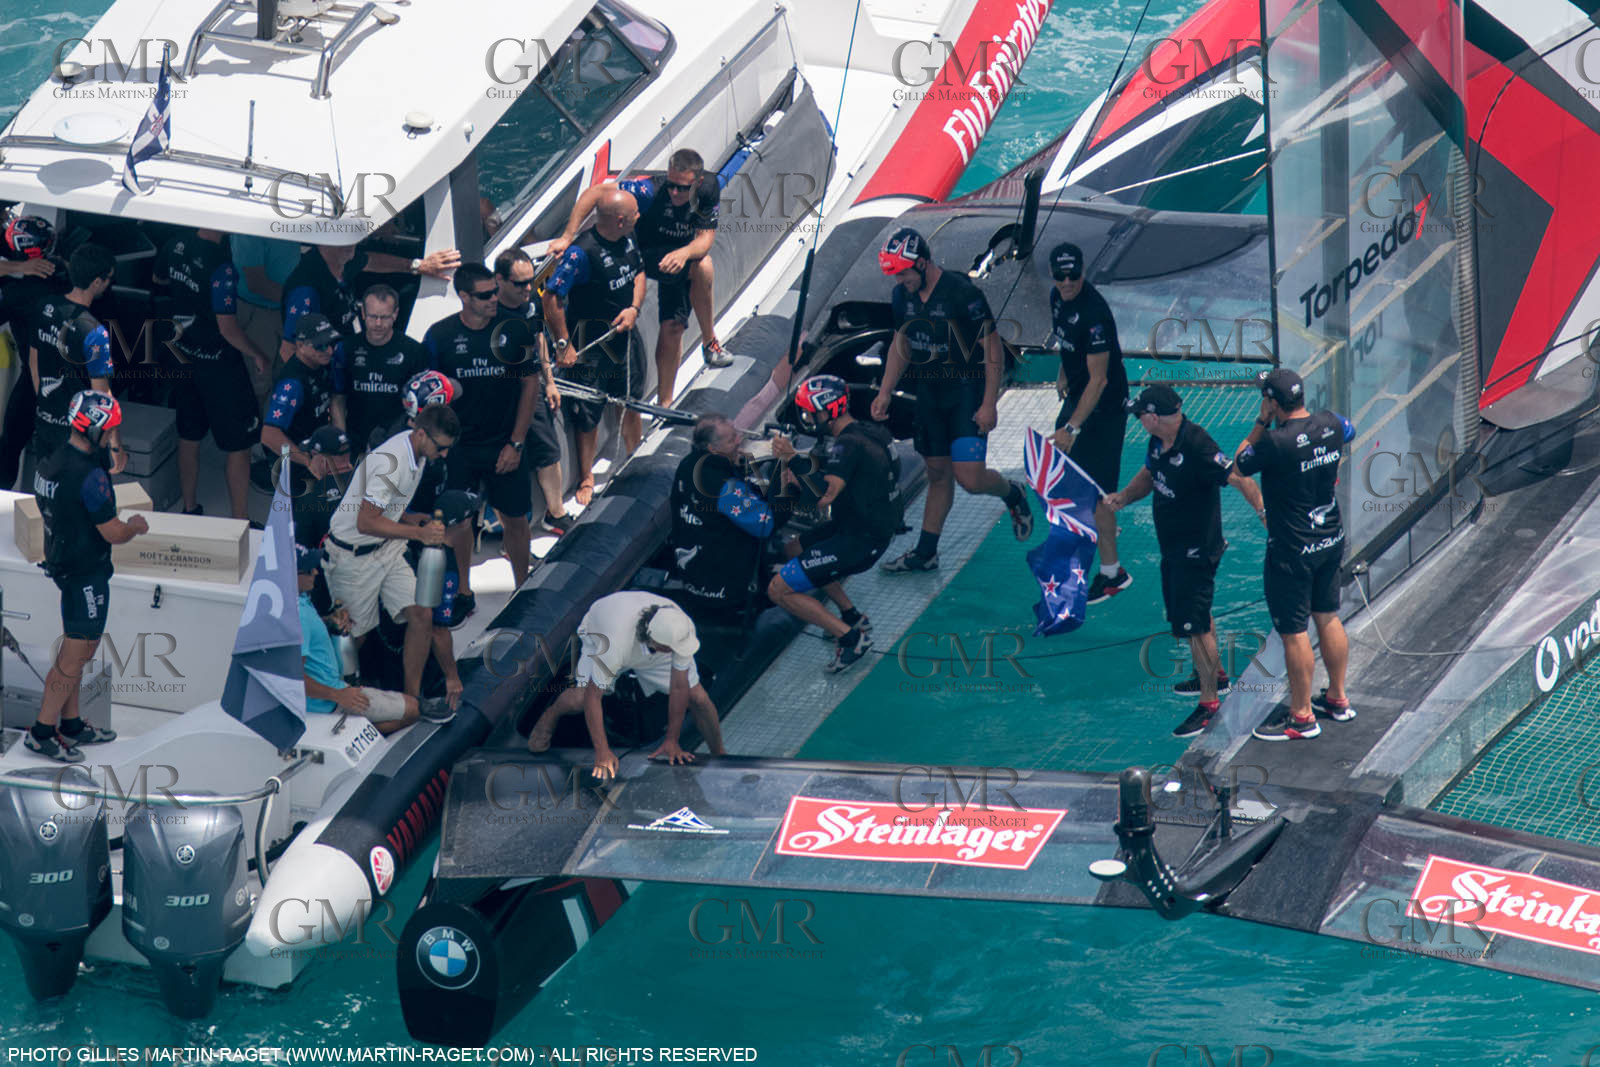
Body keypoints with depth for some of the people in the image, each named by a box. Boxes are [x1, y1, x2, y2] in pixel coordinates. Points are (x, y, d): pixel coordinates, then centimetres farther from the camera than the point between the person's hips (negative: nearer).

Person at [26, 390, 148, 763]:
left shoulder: (50, 463, 3)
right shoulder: (89, 476, -26)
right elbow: (114, 534, -22)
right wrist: (135, 525, -1)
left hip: (61, 562, 9)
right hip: (86, 574, -9)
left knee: (76, 649, 20)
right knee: (75, 656, 0)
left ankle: (71, 724, 28)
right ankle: (42, 732, 5)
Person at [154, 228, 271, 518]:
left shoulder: (176, 246, -7)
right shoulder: (221, 267, -28)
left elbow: (159, 280, 17)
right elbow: (227, 328, -23)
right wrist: (258, 355, -8)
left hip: (185, 353, 7)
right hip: (218, 361, -7)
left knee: (189, 436, 21)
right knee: (238, 445, 4)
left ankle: (189, 508, 33)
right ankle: (240, 522, 9)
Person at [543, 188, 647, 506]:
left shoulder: (628, 239, -5)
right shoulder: (582, 253, -29)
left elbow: (638, 272, 14)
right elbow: (552, 298, -26)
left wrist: (634, 307, -4)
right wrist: (563, 345, -22)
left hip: (624, 333, 7)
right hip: (589, 341, -7)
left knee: (632, 404, 21)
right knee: (588, 414, 5)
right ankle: (586, 479, 22)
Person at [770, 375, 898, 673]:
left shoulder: (849, 445, -24)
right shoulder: (866, 433, 7)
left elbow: (824, 496, -32)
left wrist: (792, 459, -25)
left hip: (859, 542, -10)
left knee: (779, 590, -9)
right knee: (793, 550, 30)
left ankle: (850, 637, -6)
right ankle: (852, 617, 28)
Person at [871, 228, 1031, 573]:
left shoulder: (962, 292, -20)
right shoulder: (903, 295, 0)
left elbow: (993, 348, -15)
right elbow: (901, 345, 16)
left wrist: (989, 403, -17)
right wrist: (885, 393, 10)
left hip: (967, 391, -6)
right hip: (930, 392, 6)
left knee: (969, 477, -13)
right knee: (937, 473, 12)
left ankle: (1013, 495, 18)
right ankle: (926, 552, 19)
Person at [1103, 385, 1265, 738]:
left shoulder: (1196, 447, -28)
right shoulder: (1160, 441, 0)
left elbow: (1237, 478, -29)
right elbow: (1149, 475, 17)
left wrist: (1264, 510, -39)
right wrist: (1124, 497, 1)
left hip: (1196, 548, -10)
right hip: (1173, 547, 10)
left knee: (1194, 624, -7)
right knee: (1187, 612, 25)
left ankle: (1209, 702, 2)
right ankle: (1214, 675, 45)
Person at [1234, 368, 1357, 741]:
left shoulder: (1277, 443, -26)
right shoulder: (1330, 424, -6)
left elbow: (1239, 465, -9)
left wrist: (1262, 422, -8)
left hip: (1292, 550, -7)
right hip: (1332, 539, 7)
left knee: (1294, 632, 4)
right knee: (1328, 618, 21)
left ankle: (1301, 717, 13)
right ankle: (1338, 699, 34)